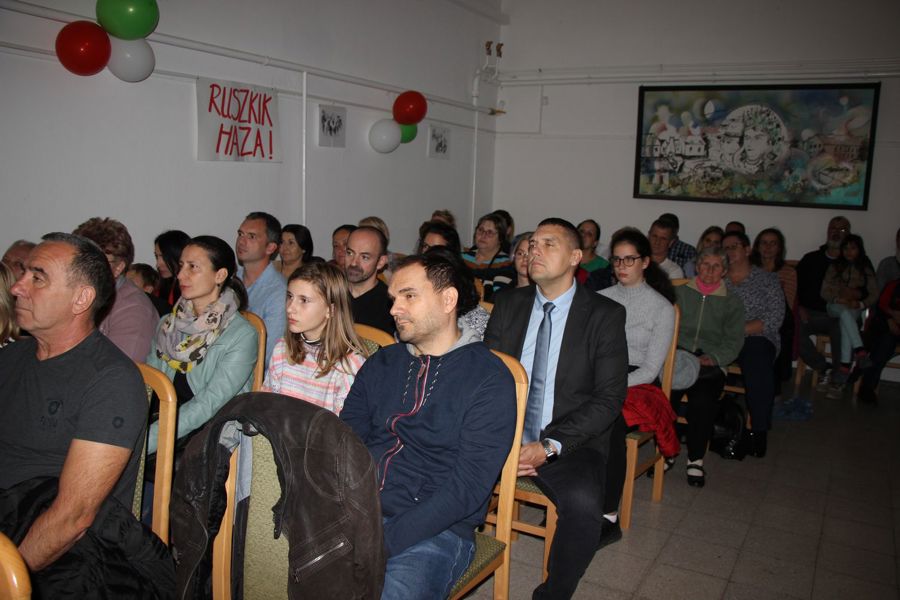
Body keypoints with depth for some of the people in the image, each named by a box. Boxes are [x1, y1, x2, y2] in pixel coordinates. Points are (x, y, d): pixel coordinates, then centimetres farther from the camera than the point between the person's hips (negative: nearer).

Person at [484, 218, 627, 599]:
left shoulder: (605, 315, -1)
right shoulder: (508, 304, 10)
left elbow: (608, 399, -6)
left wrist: (550, 446, -17)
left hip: (568, 443, -2)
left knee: (583, 505, -32)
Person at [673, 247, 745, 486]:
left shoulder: (732, 303, 19)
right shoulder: (680, 292, 20)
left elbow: (733, 342, 9)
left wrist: (712, 358, -10)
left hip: (710, 365, 0)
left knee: (702, 400, -32)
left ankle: (696, 460, -16)